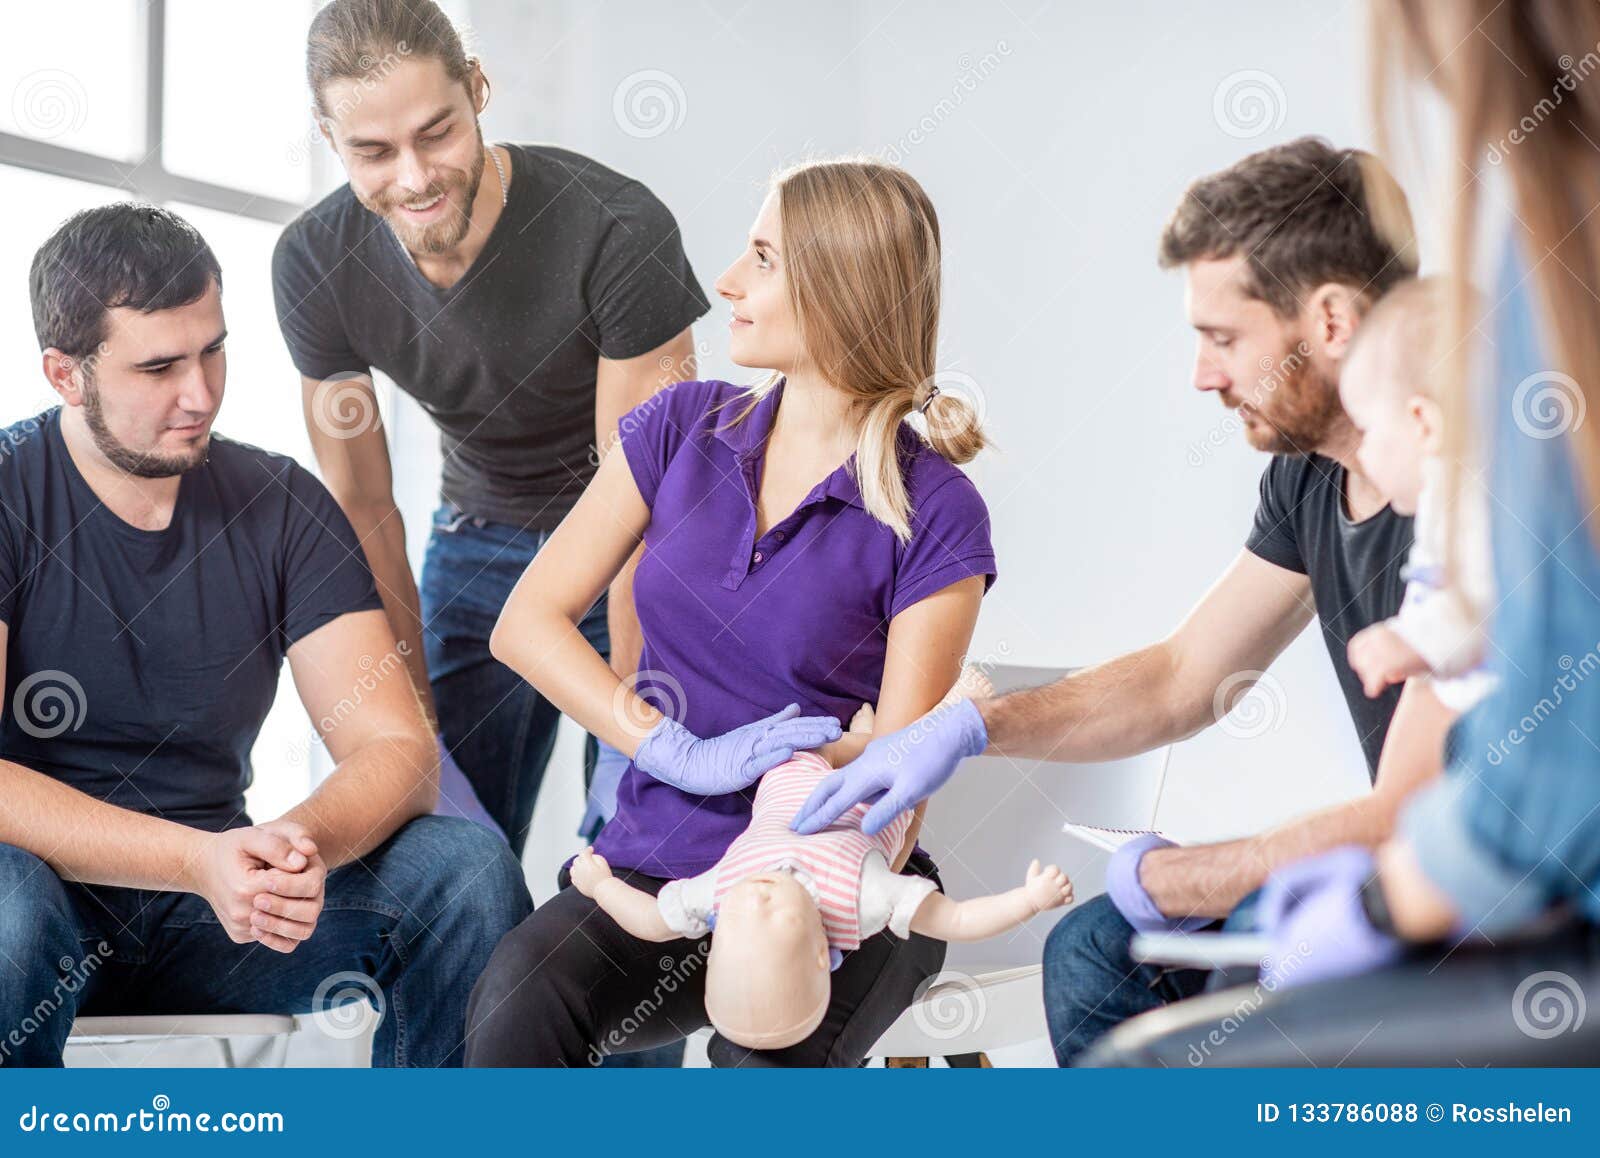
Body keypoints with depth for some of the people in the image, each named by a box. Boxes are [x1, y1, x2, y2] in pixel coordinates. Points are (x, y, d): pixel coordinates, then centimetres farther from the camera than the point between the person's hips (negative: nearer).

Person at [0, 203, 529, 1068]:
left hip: (211, 911, 4)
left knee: (466, 872, -20)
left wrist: (302, 840, -28)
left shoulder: (281, 506, 2)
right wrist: (198, 859, -31)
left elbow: (398, 749, -5)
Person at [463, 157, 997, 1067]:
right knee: (514, 1010, -28)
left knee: (766, 1062, -34)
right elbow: (527, 623, 2)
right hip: (655, 863, 3)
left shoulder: (935, 515, -6)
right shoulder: (686, 429, 6)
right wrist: (686, 755, -12)